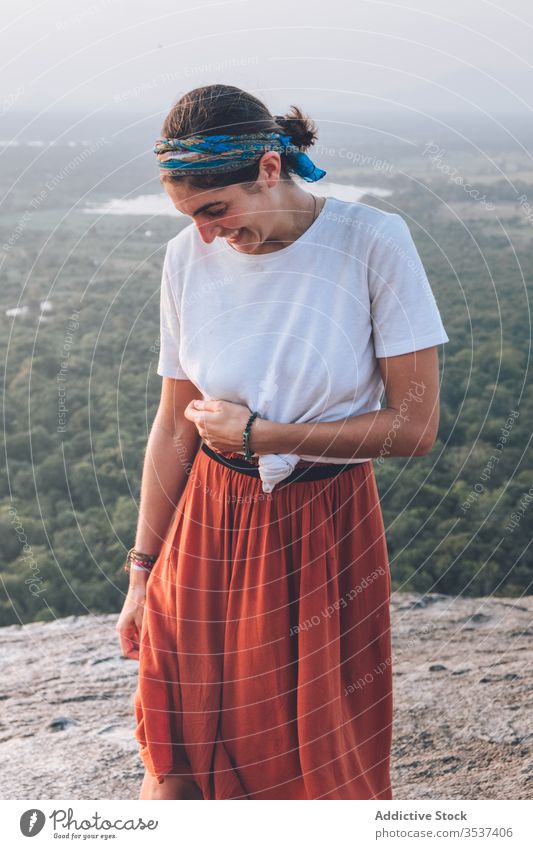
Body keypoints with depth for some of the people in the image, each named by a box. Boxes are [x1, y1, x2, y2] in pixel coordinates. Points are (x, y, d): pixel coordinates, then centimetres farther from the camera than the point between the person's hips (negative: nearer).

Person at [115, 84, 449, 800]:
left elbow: (415, 426, -14)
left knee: (326, 776, 9)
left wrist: (258, 433, -13)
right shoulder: (189, 256, -4)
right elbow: (175, 426, 4)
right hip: (209, 529, 2)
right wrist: (143, 574, 7)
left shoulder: (373, 243, -14)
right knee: (175, 767, 6)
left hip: (326, 533, -2)